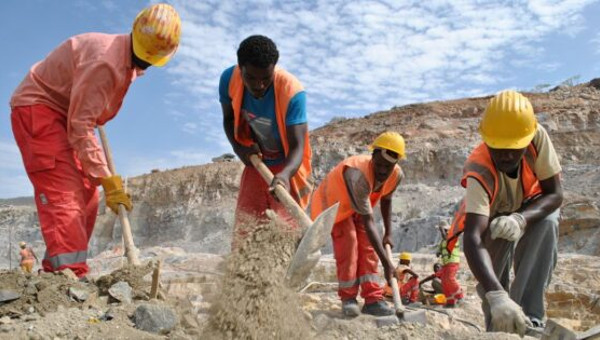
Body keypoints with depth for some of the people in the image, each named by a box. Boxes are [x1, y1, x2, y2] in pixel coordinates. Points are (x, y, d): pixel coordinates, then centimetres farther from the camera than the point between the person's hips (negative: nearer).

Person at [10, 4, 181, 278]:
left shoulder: (130, 60, 3)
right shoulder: (105, 61, -28)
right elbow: (80, 127, -29)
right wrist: (107, 179, -29)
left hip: (64, 114, 10)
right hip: (37, 109, -10)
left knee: (85, 195, 6)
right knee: (63, 191, -22)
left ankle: (55, 270, 11)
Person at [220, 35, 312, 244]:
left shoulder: (292, 92, -29)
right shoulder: (229, 79, -17)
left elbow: (297, 145, -33)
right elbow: (229, 119, 1)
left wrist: (285, 174, -54)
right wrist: (239, 147, -19)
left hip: (288, 167, -4)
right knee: (243, 231, 5)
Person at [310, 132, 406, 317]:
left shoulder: (397, 175, -20)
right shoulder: (358, 175, -43)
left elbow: (386, 200, 3)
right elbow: (368, 223, -42)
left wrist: (388, 233, 7)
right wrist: (386, 261, -41)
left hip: (358, 206, 6)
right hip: (333, 204, -6)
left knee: (368, 248, -5)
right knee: (348, 245, -20)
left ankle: (372, 300, 0)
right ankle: (348, 298, -6)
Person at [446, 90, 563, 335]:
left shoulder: (538, 137, -32)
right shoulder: (479, 172, -41)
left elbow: (555, 193, -26)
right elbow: (473, 239, -51)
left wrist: (520, 219, -47)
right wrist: (496, 295, -66)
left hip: (528, 210, 2)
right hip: (492, 218, -2)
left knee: (548, 222, -32)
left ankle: (528, 317, -25)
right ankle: (498, 326, 17)